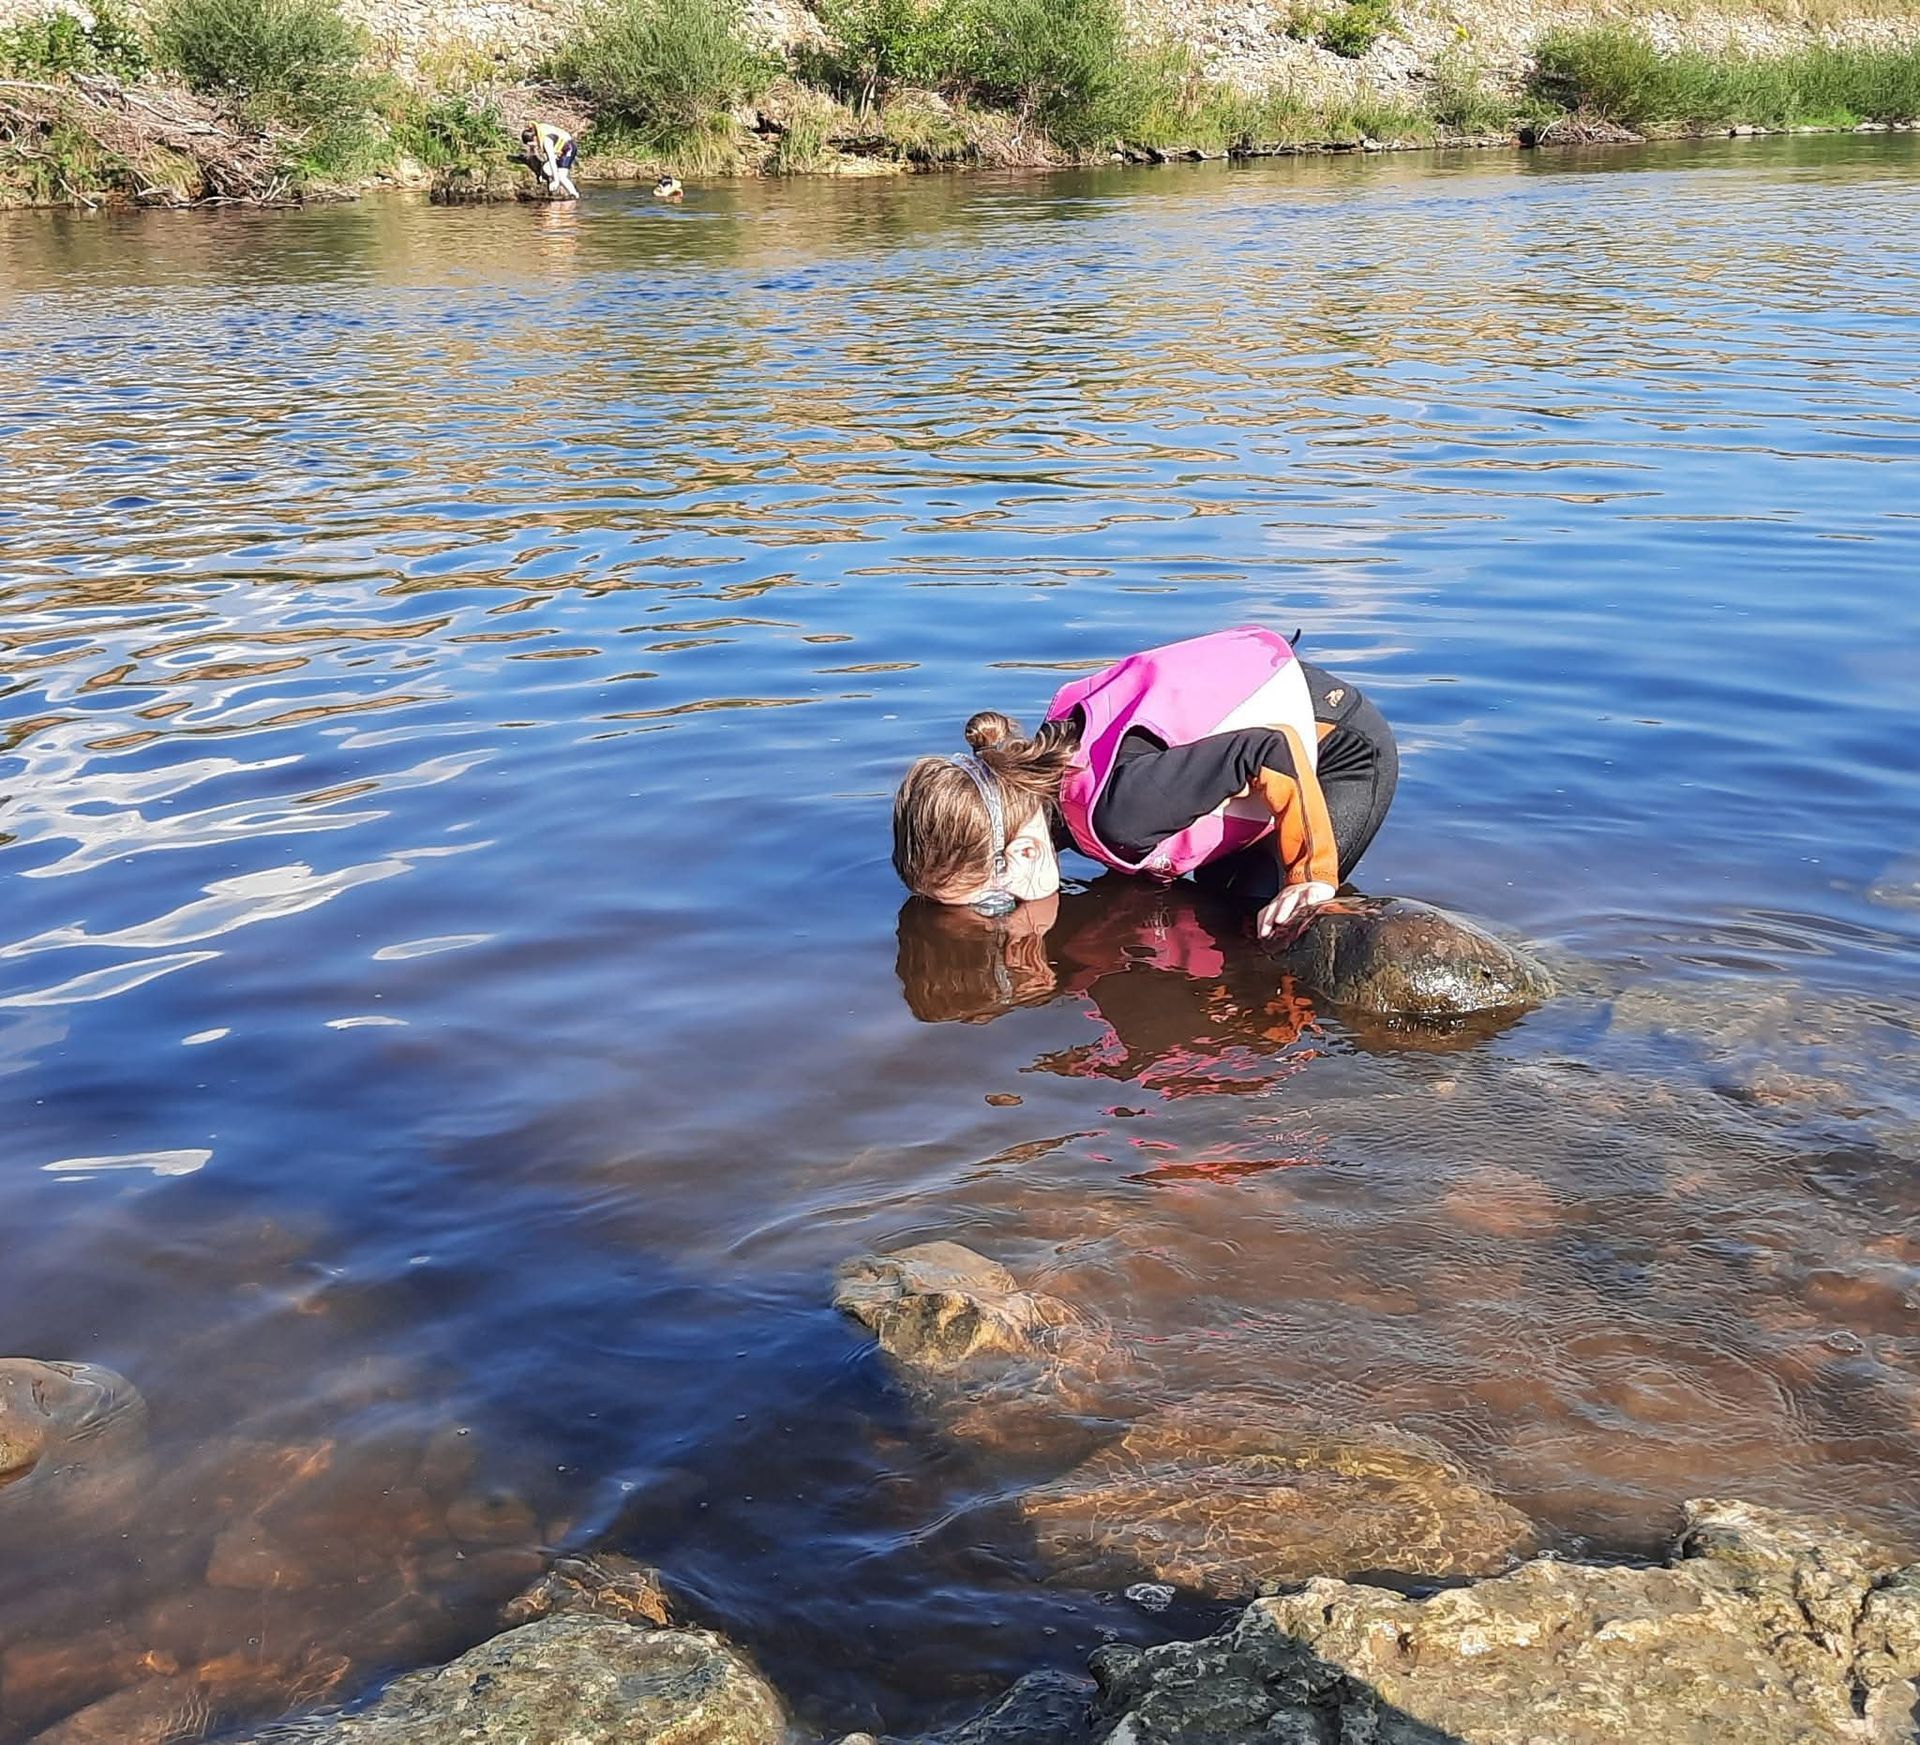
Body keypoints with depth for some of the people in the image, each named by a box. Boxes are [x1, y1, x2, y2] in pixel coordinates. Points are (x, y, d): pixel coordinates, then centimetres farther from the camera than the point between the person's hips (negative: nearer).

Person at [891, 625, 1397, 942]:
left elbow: (1276, 753, -41)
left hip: (1345, 744, -8)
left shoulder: (1117, 809, -40)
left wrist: (1310, 878, -33)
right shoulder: (1035, 775, -14)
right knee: (1212, 892, 14)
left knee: (1263, 917, -10)